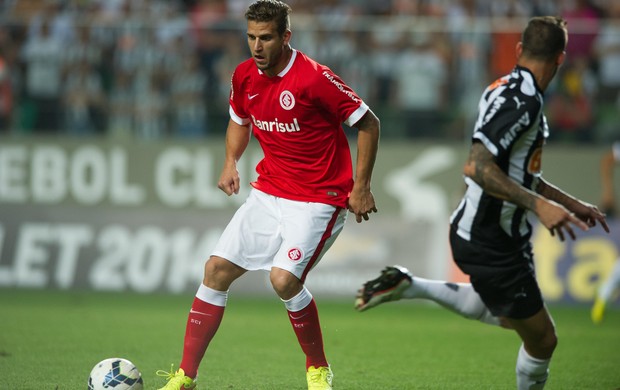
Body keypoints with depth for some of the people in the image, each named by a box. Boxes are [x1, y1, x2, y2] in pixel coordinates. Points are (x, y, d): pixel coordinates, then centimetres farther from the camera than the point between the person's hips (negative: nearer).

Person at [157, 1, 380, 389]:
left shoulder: (314, 78, -20)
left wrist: (361, 188, -11)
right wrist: (231, 161, 7)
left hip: (318, 200, -7)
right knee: (217, 269, 0)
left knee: (284, 278, -23)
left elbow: (368, 123, -12)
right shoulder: (245, 76, 0)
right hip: (268, 193, 7)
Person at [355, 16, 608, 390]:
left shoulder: (505, 90, 8)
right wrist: (540, 205, -34)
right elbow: (477, 166, -32)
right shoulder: (524, 100, -23)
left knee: (509, 313, 30)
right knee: (541, 339, 2)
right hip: (491, 244, -10)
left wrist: (571, 203, 22)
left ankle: (408, 286, 22)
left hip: (473, 231, 10)